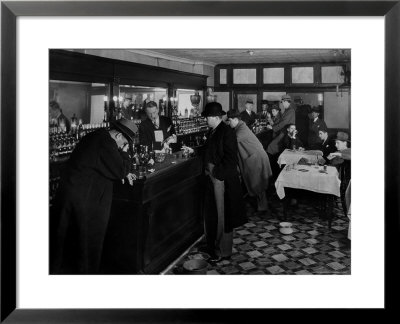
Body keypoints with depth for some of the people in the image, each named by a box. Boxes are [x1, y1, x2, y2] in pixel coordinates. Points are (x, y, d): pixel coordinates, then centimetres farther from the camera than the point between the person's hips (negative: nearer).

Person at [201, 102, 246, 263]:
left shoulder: (227, 132, -14)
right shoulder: (212, 131, 13)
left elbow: (230, 157, -18)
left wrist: (216, 172, -17)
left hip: (222, 179, -9)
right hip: (211, 177, 9)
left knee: (222, 214, 1)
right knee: (211, 213, 15)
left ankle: (222, 251, 14)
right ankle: (212, 245, 30)